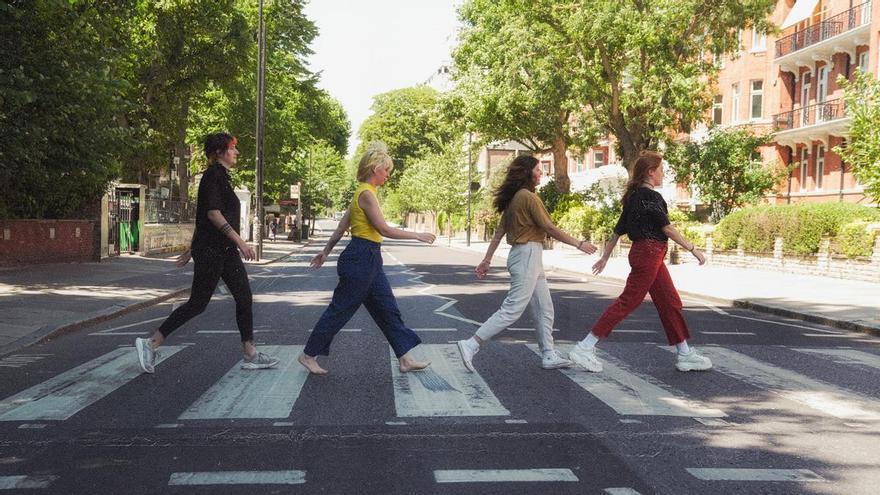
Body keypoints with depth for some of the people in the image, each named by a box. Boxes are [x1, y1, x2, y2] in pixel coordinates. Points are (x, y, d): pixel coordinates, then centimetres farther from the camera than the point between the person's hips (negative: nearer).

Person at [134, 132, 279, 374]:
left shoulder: (221, 176, 17)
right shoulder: (214, 175, -12)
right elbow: (213, 213, -21)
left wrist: (192, 248, 22)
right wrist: (240, 241, -24)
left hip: (225, 250, 10)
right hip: (211, 250, -10)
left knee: (244, 298, 6)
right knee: (197, 303, -5)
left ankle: (250, 354, 10)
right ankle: (150, 344, 4)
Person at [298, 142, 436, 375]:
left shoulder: (366, 192, 14)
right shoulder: (366, 194, -15)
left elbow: (342, 226, 18)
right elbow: (384, 229, -20)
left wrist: (326, 251, 24)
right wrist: (417, 235, -13)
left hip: (370, 260, 10)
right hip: (360, 259, -10)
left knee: (388, 309, 9)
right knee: (340, 309, 1)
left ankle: (405, 358, 13)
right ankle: (308, 354, 14)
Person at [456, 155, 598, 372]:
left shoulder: (514, 198, 13)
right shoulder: (528, 197, -15)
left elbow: (499, 231, 14)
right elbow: (550, 228, -14)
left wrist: (487, 259, 16)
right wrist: (579, 244, -7)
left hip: (530, 257, 10)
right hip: (528, 254, -10)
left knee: (544, 309, 14)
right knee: (513, 308, -9)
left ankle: (549, 356, 19)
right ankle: (471, 345, -10)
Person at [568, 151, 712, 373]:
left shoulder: (634, 196, 14)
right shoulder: (650, 196, -14)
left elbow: (619, 229, 16)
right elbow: (667, 228, -16)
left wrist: (605, 257, 19)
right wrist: (693, 249, -12)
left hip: (646, 255, 10)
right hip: (649, 253, -10)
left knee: (671, 302, 12)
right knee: (628, 301, -8)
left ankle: (685, 355, 18)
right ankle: (585, 347, -7)